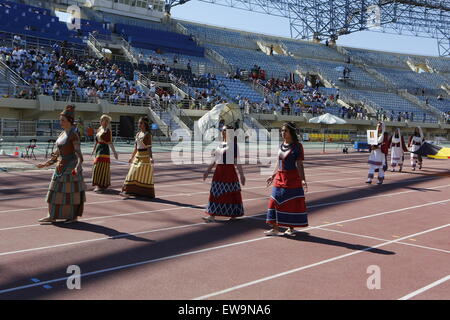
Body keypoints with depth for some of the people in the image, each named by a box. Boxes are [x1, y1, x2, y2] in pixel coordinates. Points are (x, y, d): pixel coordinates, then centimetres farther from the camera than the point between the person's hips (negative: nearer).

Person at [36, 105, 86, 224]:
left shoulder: (74, 135, -14)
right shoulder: (62, 134, 10)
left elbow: (78, 153, -22)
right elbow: (58, 152, 17)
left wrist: (77, 167, -38)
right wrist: (47, 163, 20)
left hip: (71, 166, -8)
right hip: (61, 166, 8)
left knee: (72, 191, 0)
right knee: (56, 190, 9)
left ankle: (74, 216, 12)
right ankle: (52, 216, 15)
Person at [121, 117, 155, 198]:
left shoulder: (148, 135, -8)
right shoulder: (138, 134, 11)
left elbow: (149, 148, -14)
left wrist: (151, 158, -27)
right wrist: (132, 157, 19)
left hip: (145, 157, -6)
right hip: (137, 156, 6)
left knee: (145, 176, -1)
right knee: (133, 174, 2)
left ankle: (146, 194, 8)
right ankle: (128, 191, 3)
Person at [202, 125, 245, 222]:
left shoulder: (233, 144, -8)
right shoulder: (220, 144, 12)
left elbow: (237, 161, -11)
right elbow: (214, 160, 16)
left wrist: (241, 175, -14)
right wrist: (208, 170, 14)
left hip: (229, 172, -7)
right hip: (219, 172, 7)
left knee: (231, 193, 3)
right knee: (215, 193, 4)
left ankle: (234, 214, 18)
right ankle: (212, 215, 7)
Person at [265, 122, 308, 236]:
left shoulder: (297, 146, -8)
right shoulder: (281, 145, 9)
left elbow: (299, 164, -12)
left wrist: (303, 179, -20)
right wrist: (273, 175, 19)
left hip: (292, 178, -6)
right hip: (279, 178, 6)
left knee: (292, 203, 2)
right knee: (276, 202, 5)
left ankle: (290, 228, 14)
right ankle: (275, 228, 11)